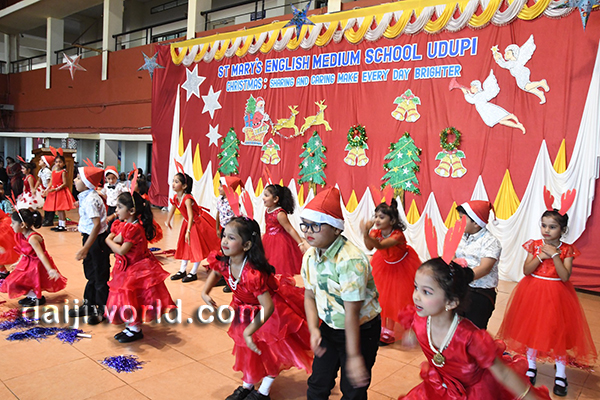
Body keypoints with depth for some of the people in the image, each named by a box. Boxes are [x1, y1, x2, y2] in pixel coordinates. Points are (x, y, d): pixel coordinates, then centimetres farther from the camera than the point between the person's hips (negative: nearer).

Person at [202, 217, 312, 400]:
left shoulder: (253, 273, -43)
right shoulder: (224, 262, -20)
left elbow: (268, 307, -43)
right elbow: (215, 272, 7)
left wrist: (249, 331, -41)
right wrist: (205, 293, -8)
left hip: (274, 307, -7)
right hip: (249, 310, 7)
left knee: (272, 350, 9)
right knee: (247, 348, 21)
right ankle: (247, 385, 42)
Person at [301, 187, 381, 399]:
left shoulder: (350, 260, -30)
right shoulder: (310, 256, -6)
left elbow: (352, 312, -28)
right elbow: (310, 296, 3)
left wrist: (354, 355, -23)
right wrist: (314, 329, -11)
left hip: (361, 331, -6)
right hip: (329, 327, 6)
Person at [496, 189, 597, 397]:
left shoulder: (567, 250, -7)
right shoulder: (534, 245, -3)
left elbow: (565, 276, -17)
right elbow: (526, 271, -10)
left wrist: (554, 255, -22)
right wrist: (541, 256, -20)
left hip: (556, 295, -2)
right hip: (533, 292, 2)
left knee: (558, 331, 4)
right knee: (531, 328, 12)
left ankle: (560, 374, 22)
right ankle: (531, 366, 31)